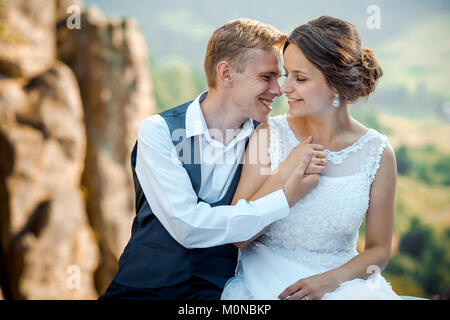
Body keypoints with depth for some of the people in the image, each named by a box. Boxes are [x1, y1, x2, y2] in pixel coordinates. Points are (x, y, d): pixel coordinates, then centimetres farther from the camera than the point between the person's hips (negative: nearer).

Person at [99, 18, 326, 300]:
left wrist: (284, 174, -17)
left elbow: (245, 235, -2)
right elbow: (187, 226, -18)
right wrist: (285, 199, -18)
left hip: (218, 290, 1)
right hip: (146, 287, -1)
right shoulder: (158, 131, -7)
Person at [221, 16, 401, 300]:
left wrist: (329, 280, -11)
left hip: (340, 282, 2)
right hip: (268, 279, -1)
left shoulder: (378, 153, -2)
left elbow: (379, 249, 6)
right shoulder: (269, 135, -3)